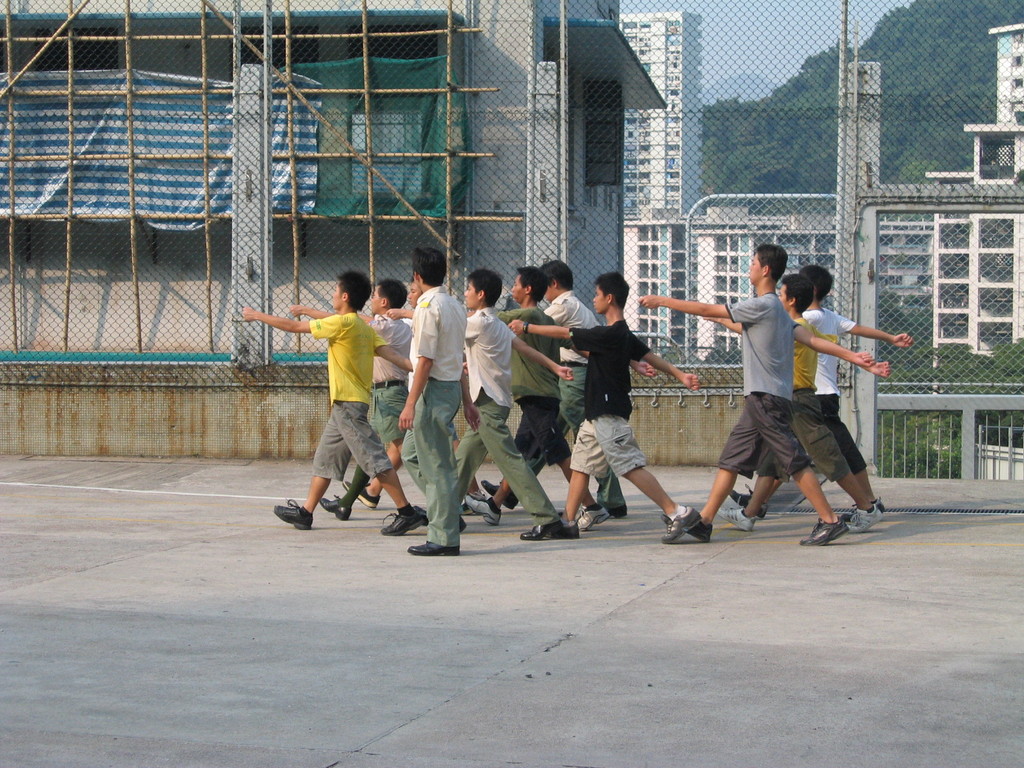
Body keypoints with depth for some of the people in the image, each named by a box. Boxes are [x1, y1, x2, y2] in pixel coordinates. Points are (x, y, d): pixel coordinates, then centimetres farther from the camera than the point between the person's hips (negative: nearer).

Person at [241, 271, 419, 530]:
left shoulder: (343, 323, -13)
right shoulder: (366, 329, 12)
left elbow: (294, 326, -7)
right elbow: (391, 354, 0)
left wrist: (257, 316, 3)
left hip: (348, 404, -10)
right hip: (342, 405, 10)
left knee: (374, 459, -10)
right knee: (325, 458, 16)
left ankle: (406, 511, -11)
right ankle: (305, 511, 22)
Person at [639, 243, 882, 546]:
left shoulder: (762, 306, -12)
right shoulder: (778, 310, 18)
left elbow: (707, 310, -10)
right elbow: (810, 338, 11)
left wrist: (662, 301, -3)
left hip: (767, 398, -10)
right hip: (758, 399, 10)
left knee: (794, 460, -7)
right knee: (731, 459, 8)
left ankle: (830, 521, -4)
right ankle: (703, 521, 9)